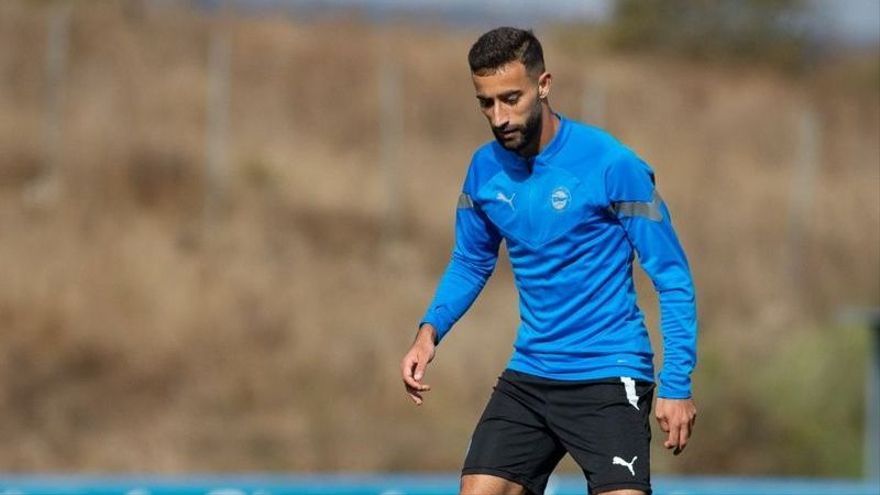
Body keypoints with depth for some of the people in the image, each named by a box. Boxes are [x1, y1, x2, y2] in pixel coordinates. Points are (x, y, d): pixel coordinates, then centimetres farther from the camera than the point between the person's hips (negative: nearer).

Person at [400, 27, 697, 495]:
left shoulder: (611, 165, -14)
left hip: (608, 381, -5)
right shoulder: (485, 170, 3)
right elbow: (470, 262, 19)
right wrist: (430, 329, 1)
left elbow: (671, 276, -9)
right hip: (528, 377, 6)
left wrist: (676, 384, -15)